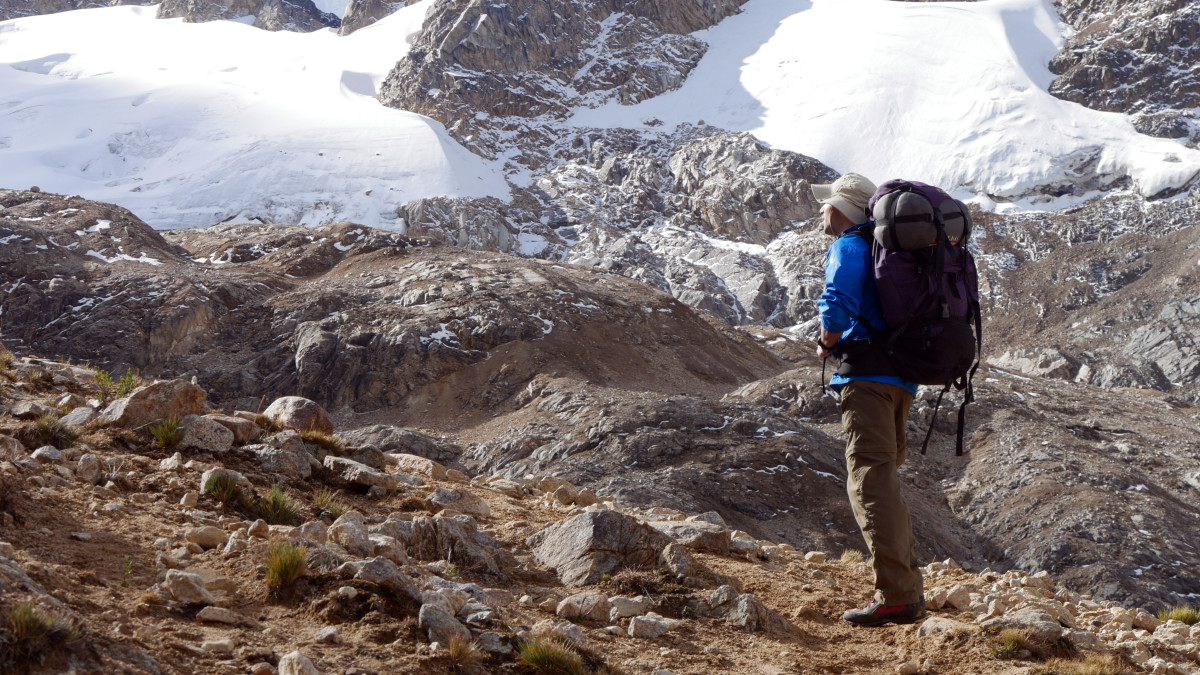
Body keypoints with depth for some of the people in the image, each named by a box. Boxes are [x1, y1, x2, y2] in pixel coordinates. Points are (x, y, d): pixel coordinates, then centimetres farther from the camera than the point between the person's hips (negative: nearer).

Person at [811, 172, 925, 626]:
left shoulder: (849, 247, -4)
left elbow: (837, 304, -22)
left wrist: (829, 343, -4)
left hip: (866, 377, -9)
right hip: (902, 378, 9)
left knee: (871, 483, -12)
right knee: (883, 481, 17)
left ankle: (896, 595, -19)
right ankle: (908, 590, 16)